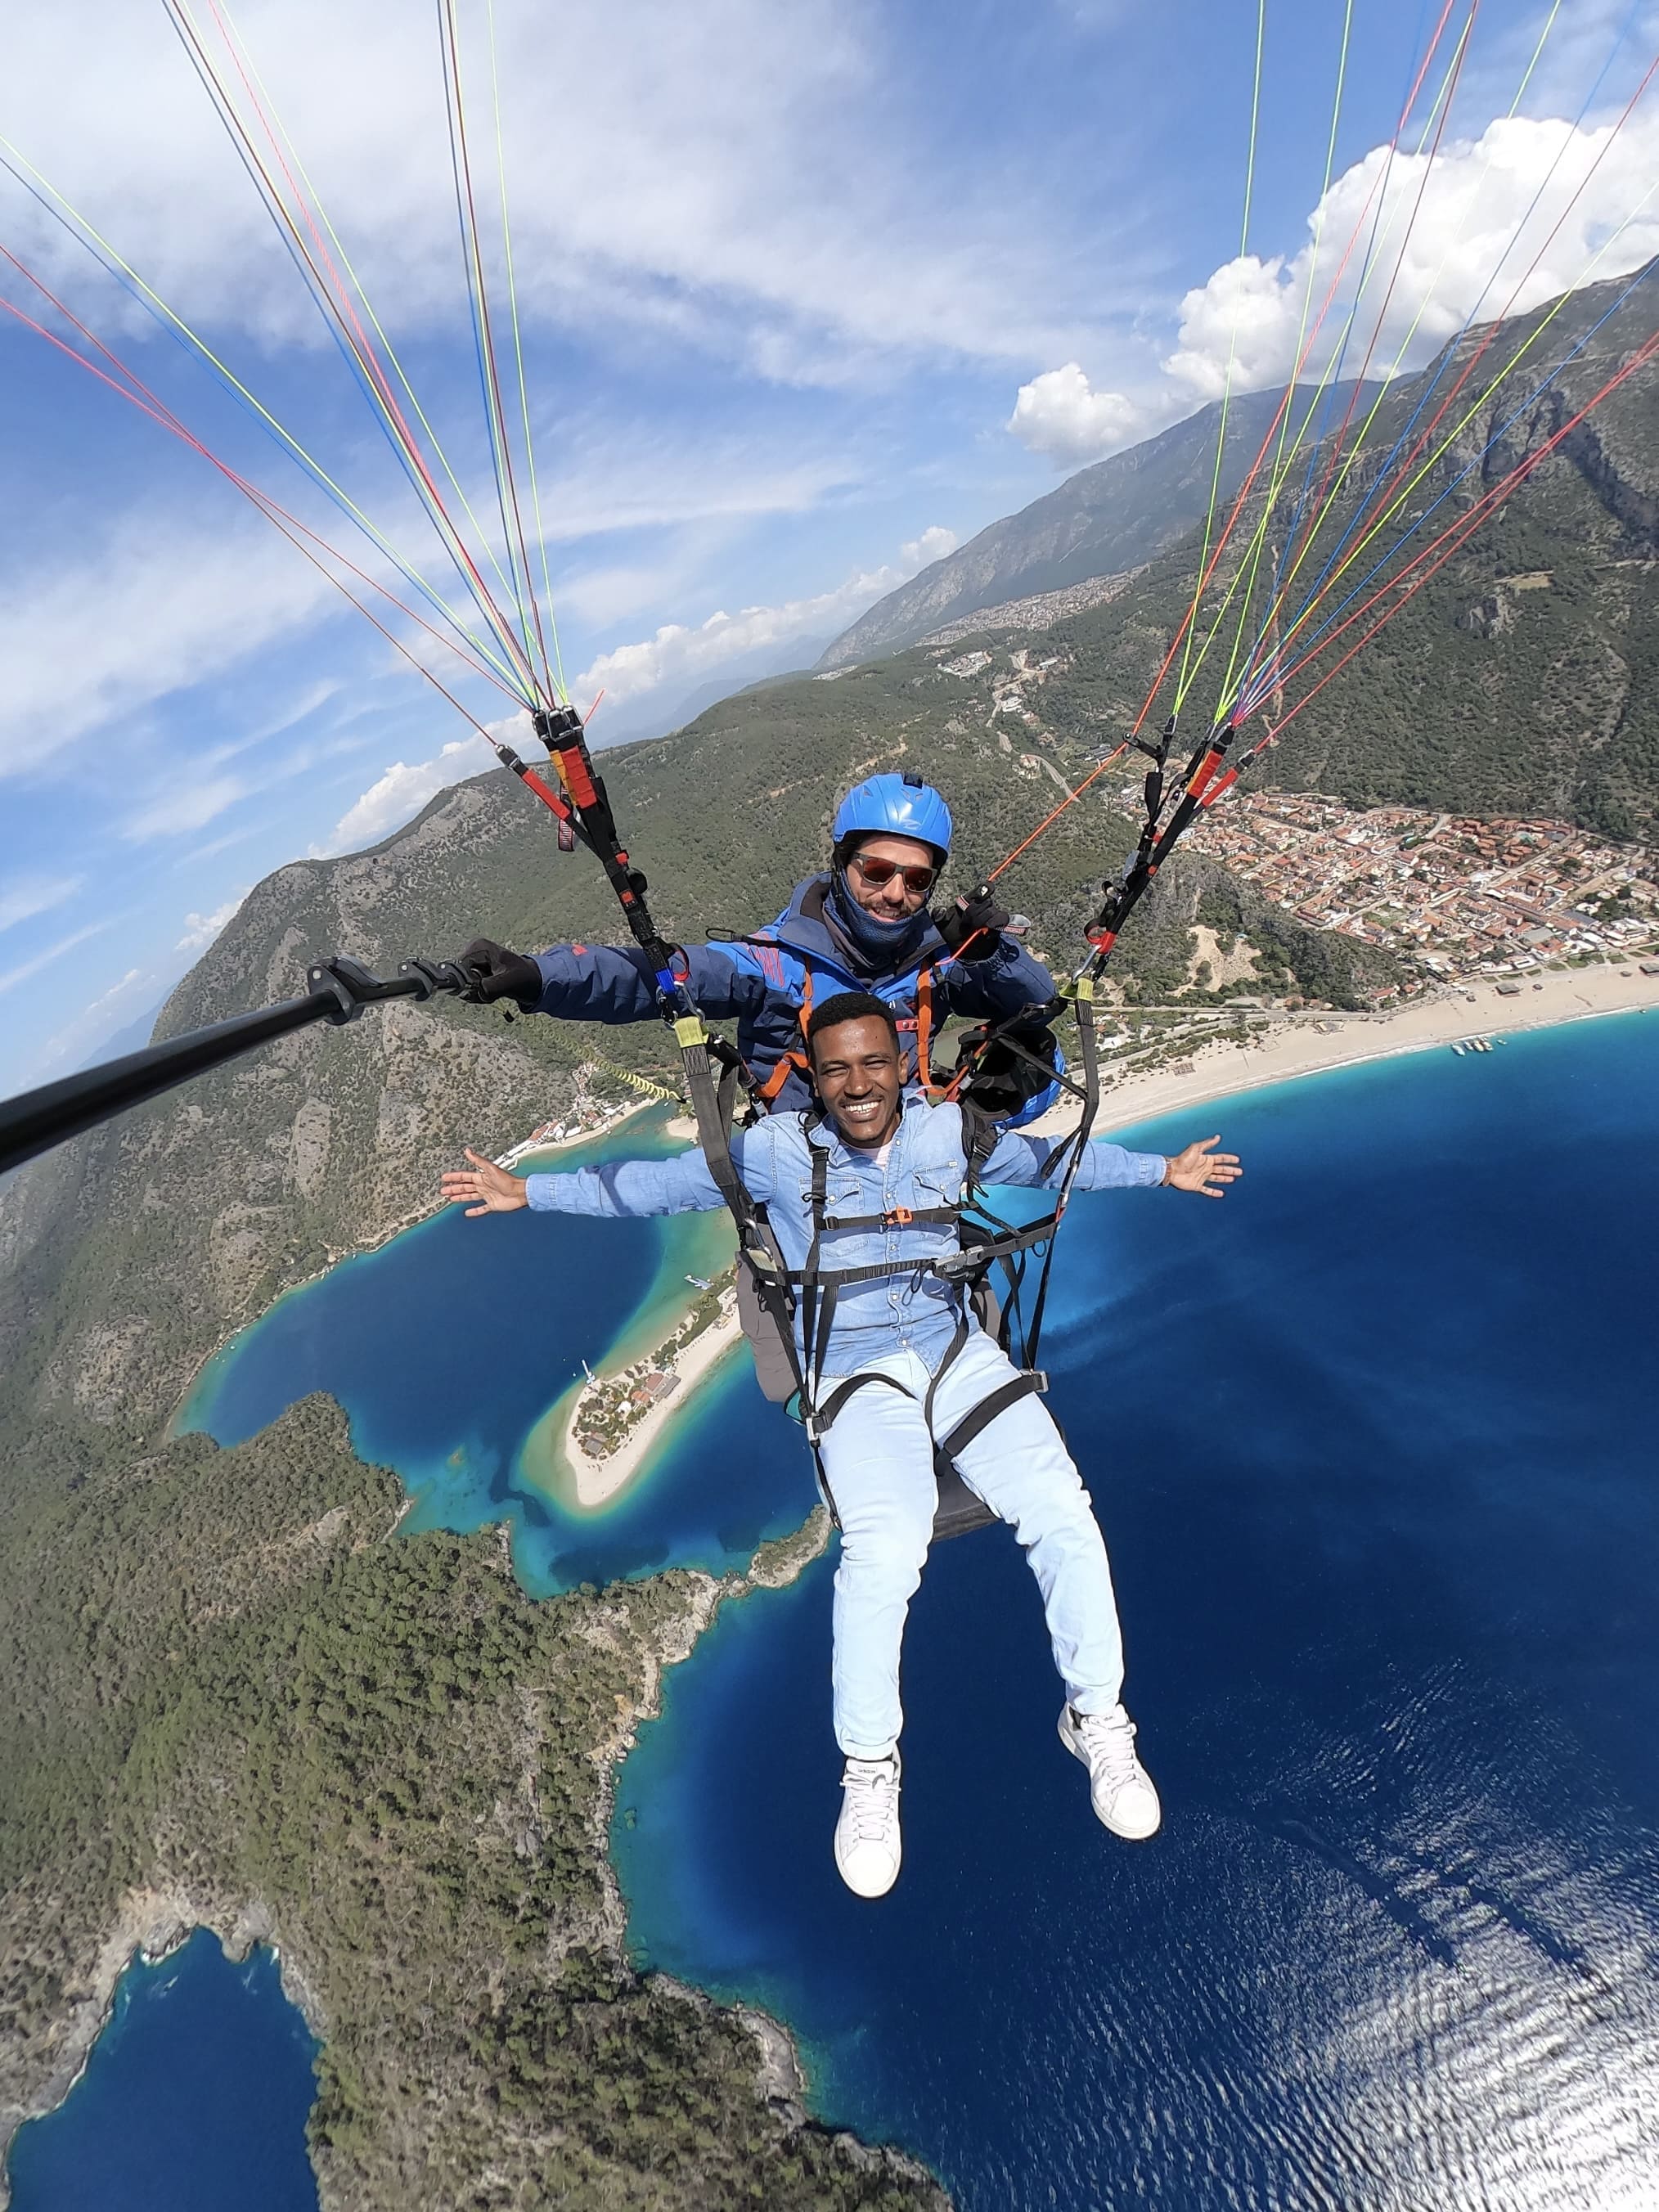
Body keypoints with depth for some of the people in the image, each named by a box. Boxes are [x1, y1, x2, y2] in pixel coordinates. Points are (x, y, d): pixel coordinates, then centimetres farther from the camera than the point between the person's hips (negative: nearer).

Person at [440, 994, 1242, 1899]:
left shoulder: (949, 1132, 3)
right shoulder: (779, 1148, -4)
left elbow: (1053, 1158, 19)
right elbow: (656, 1182, 1)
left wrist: (1164, 1170, 23)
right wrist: (527, 1191, -1)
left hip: (957, 1354, 3)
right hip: (854, 1378, -2)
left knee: (1061, 1513, -15)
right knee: (884, 1551, -26)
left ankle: (1098, 1719, 13)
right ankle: (869, 1768, 1)